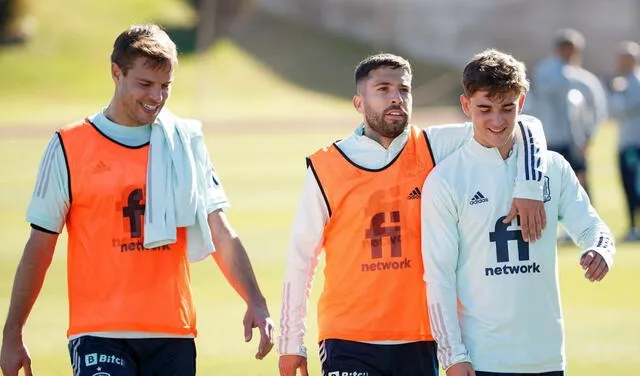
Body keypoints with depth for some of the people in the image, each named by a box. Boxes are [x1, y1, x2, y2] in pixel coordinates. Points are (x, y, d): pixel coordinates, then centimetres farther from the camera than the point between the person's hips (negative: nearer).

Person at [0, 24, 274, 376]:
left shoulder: (186, 143, 9)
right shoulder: (69, 148, 2)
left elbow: (221, 234, 5)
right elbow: (40, 245, 6)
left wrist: (255, 303, -10)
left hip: (174, 334, 3)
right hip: (97, 333, -3)